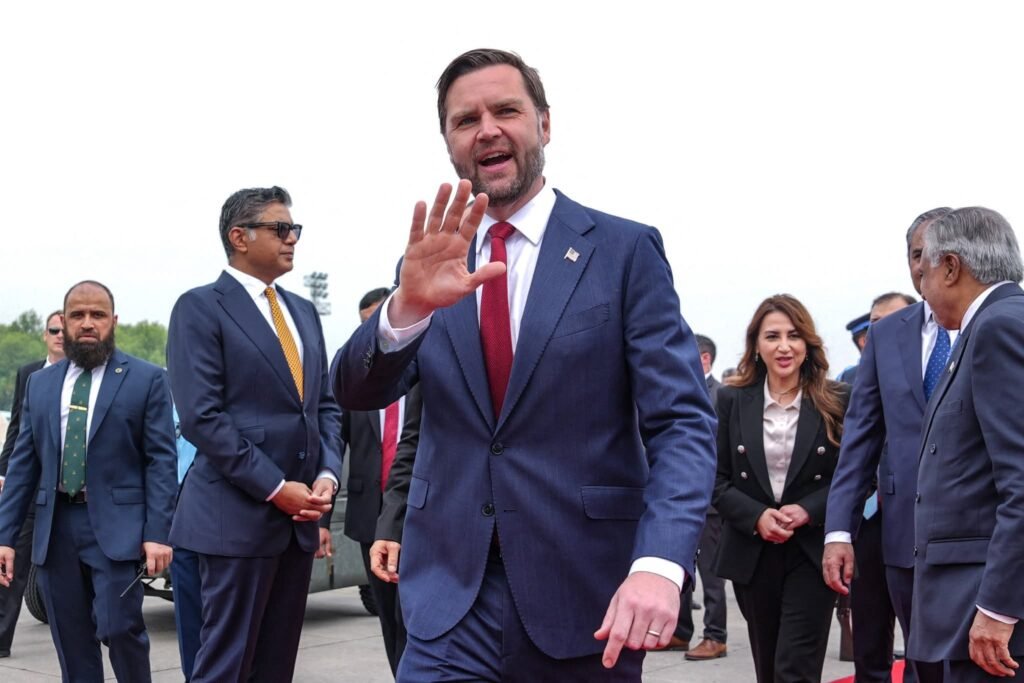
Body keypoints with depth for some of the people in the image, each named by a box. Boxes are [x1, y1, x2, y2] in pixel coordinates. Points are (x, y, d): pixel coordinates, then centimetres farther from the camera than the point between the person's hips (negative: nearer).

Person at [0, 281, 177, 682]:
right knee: (71, 644, 7)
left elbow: (161, 460, -3)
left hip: (116, 524, -4)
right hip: (55, 527, 4)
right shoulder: (40, 383, 14)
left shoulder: (146, 379, 1)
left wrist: (157, 533, -12)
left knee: (120, 628, -12)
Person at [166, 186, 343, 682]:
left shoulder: (304, 313, 17)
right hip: (238, 515, -7)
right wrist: (275, 488, -16)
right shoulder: (200, 308, -5)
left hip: (299, 515, 7)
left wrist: (327, 474, -1)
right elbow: (201, 417, -14)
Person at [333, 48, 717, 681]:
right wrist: (408, 306, -23)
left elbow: (683, 423, -9)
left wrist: (659, 565, -25)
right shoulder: (432, 261, 8)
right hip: (450, 602, 2)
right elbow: (357, 392, -2)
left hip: (587, 598, -2)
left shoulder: (625, 250, -2)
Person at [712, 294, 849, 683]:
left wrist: (807, 511, -17)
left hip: (812, 552, -2)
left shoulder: (835, 401, -2)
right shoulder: (732, 400, 2)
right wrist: (757, 517, -15)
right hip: (752, 552, 2)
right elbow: (718, 480, 1)